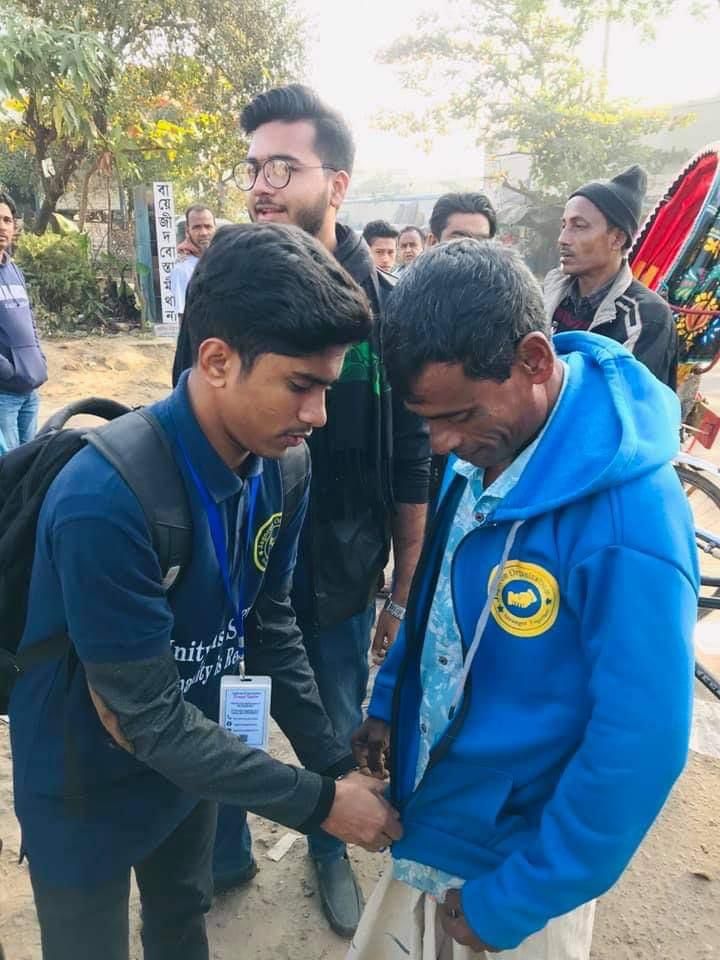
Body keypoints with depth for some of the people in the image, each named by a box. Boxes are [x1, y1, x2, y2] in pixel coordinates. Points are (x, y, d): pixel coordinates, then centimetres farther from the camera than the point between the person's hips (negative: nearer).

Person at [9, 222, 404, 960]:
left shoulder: (277, 468, -15)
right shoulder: (105, 501, -36)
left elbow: (270, 625, -3)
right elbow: (145, 718, -29)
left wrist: (336, 764, -8)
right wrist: (317, 802, -23)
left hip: (186, 761, 5)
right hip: (88, 787, -5)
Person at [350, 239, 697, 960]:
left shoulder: (629, 520, -32)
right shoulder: (481, 452, -10)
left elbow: (639, 749, -26)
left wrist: (513, 902, -16)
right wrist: (386, 702, 8)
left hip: (514, 856, -6)